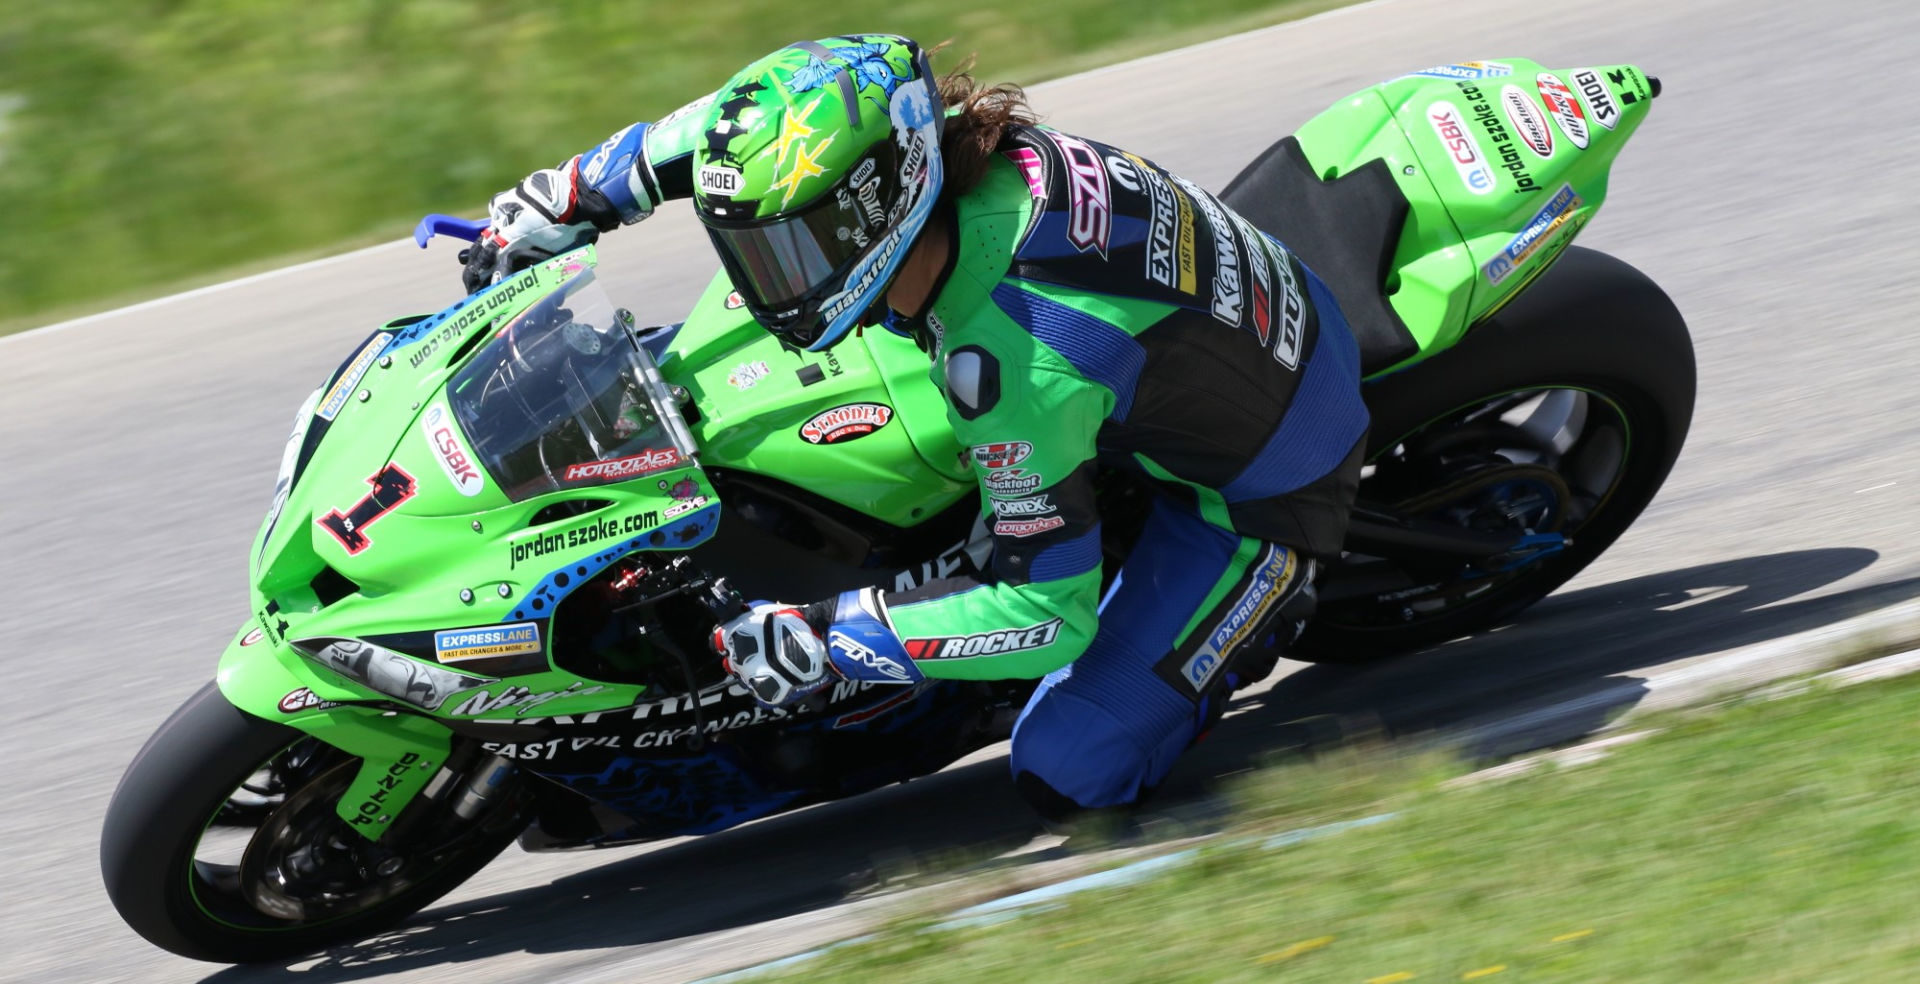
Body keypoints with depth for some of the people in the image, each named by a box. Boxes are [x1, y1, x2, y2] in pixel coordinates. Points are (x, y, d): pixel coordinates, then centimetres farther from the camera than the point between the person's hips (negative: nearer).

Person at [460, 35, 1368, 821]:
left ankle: (1263, 608, 8)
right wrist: (564, 198, 5)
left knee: (1064, 776, -10)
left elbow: (1051, 616, -30)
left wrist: (823, 640, -27)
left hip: (1261, 494, -8)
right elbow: (738, 126, 3)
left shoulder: (1010, 363, -39)